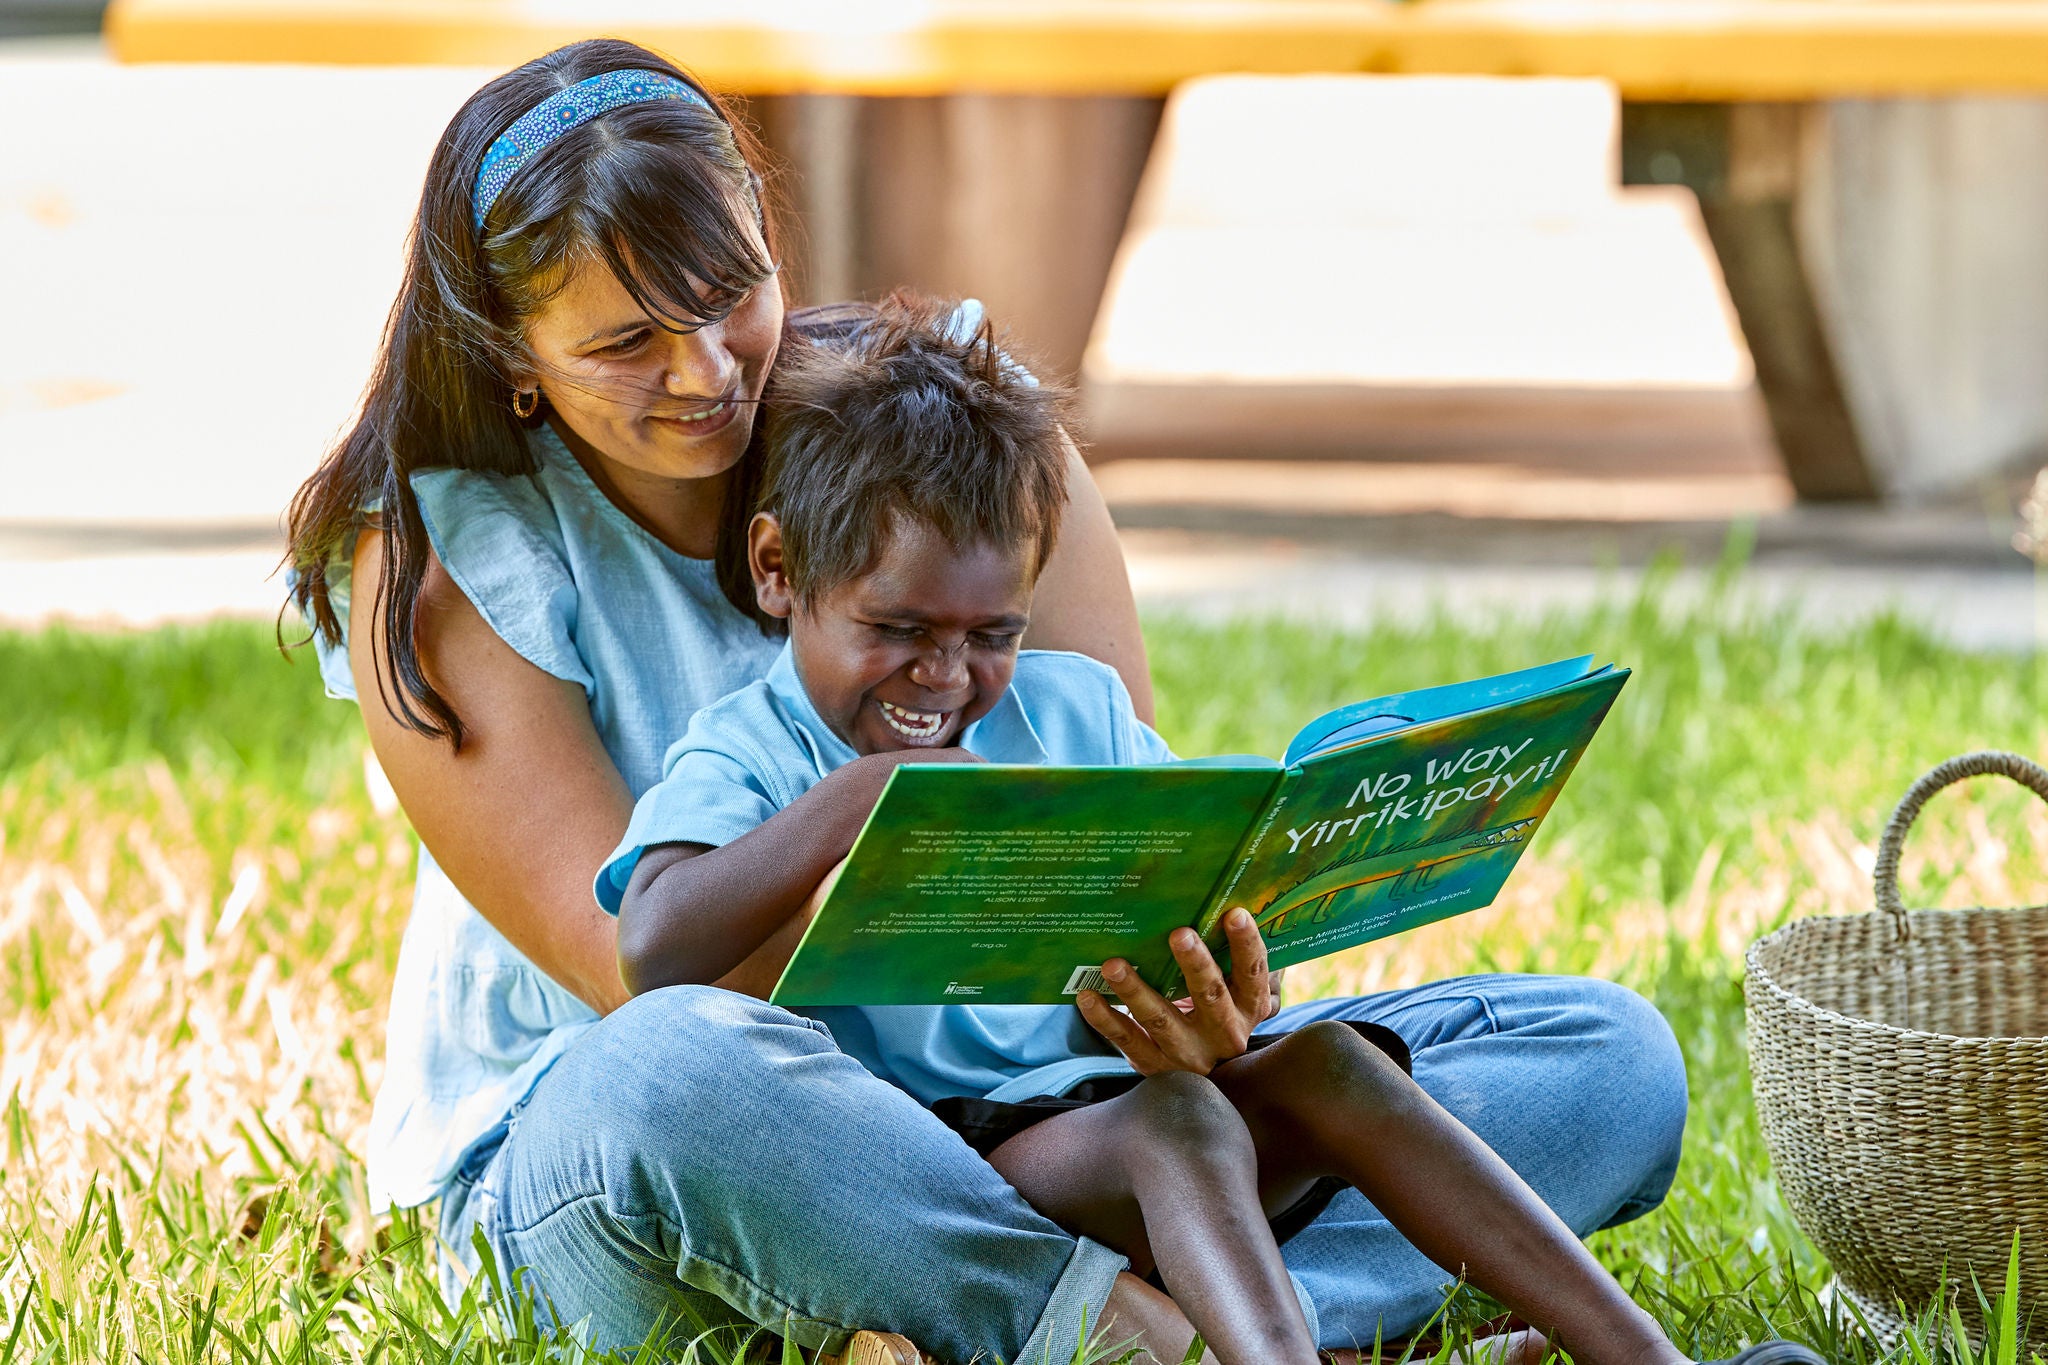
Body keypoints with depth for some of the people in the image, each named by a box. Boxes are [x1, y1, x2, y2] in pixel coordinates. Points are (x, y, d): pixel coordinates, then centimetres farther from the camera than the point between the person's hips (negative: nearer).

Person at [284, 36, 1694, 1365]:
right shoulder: (434, 563, -10)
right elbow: (646, 970, -18)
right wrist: (876, 798, -37)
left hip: (1019, 1088, 5)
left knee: (1607, 1057, -13)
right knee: (678, 1070, -43)